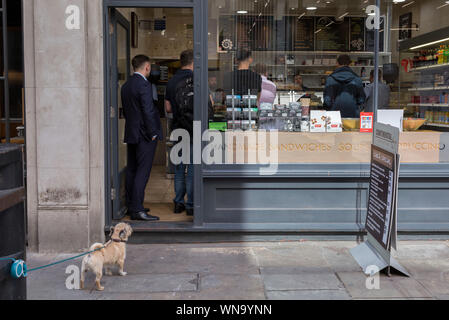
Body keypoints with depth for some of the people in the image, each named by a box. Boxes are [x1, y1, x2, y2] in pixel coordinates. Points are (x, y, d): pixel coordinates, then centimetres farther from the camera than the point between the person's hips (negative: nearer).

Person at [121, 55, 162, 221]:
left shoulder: (126, 85, 11)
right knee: (142, 172, -8)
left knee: (132, 171, 13)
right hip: (144, 135, -9)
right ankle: (137, 209, -9)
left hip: (131, 134, 9)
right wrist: (152, 133, -13)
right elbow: (148, 111, -19)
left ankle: (131, 206, 21)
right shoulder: (144, 84, -15)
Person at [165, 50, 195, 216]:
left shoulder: (172, 81, 6)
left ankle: (178, 203, 17)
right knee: (193, 167, 2)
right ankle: (191, 205, 5)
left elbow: (168, 108, 9)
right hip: (194, 130, -5)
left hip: (178, 130, 5)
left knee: (179, 168, 13)